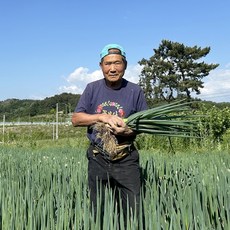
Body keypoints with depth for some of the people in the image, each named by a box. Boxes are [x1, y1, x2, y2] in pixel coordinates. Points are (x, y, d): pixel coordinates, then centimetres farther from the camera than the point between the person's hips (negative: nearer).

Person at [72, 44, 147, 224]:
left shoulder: (135, 91, -2)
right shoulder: (92, 88, 2)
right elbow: (76, 119, 0)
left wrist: (128, 130, -18)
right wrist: (102, 117, -15)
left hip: (126, 160, -1)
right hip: (98, 159, 2)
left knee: (133, 212, 0)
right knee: (98, 211, 14)